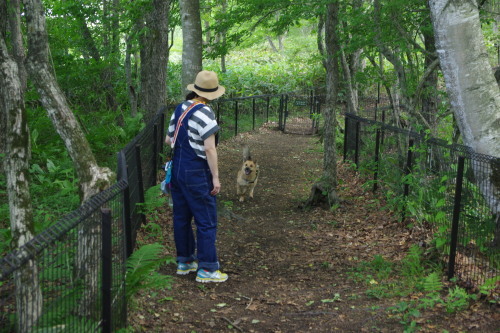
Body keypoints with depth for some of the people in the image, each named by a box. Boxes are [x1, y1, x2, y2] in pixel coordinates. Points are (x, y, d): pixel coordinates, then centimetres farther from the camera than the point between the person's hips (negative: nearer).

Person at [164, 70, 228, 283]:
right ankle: (206, 269, 4)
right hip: (196, 173, -8)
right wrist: (215, 177, -14)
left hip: (177, 168, 8)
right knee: (206, 221, 0)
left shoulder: (180, 108, 7)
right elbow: (209, 148, -19)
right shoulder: (204, 113, -16)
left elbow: (168, 140, 13)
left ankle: (184, 262, 26)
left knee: (181, 217, 15)